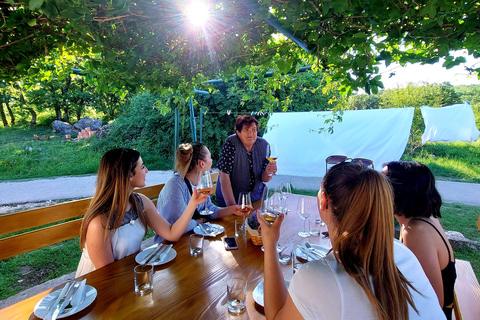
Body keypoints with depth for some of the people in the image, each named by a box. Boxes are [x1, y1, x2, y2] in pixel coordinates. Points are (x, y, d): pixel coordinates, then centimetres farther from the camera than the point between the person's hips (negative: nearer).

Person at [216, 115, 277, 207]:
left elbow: (264, 179, -1)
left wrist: (268, 173, -24)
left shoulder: (263, 145, -7)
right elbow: (224, 176, -22)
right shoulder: (230, 144, -19)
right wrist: (232, 205, -26)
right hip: (228, 195, -3)